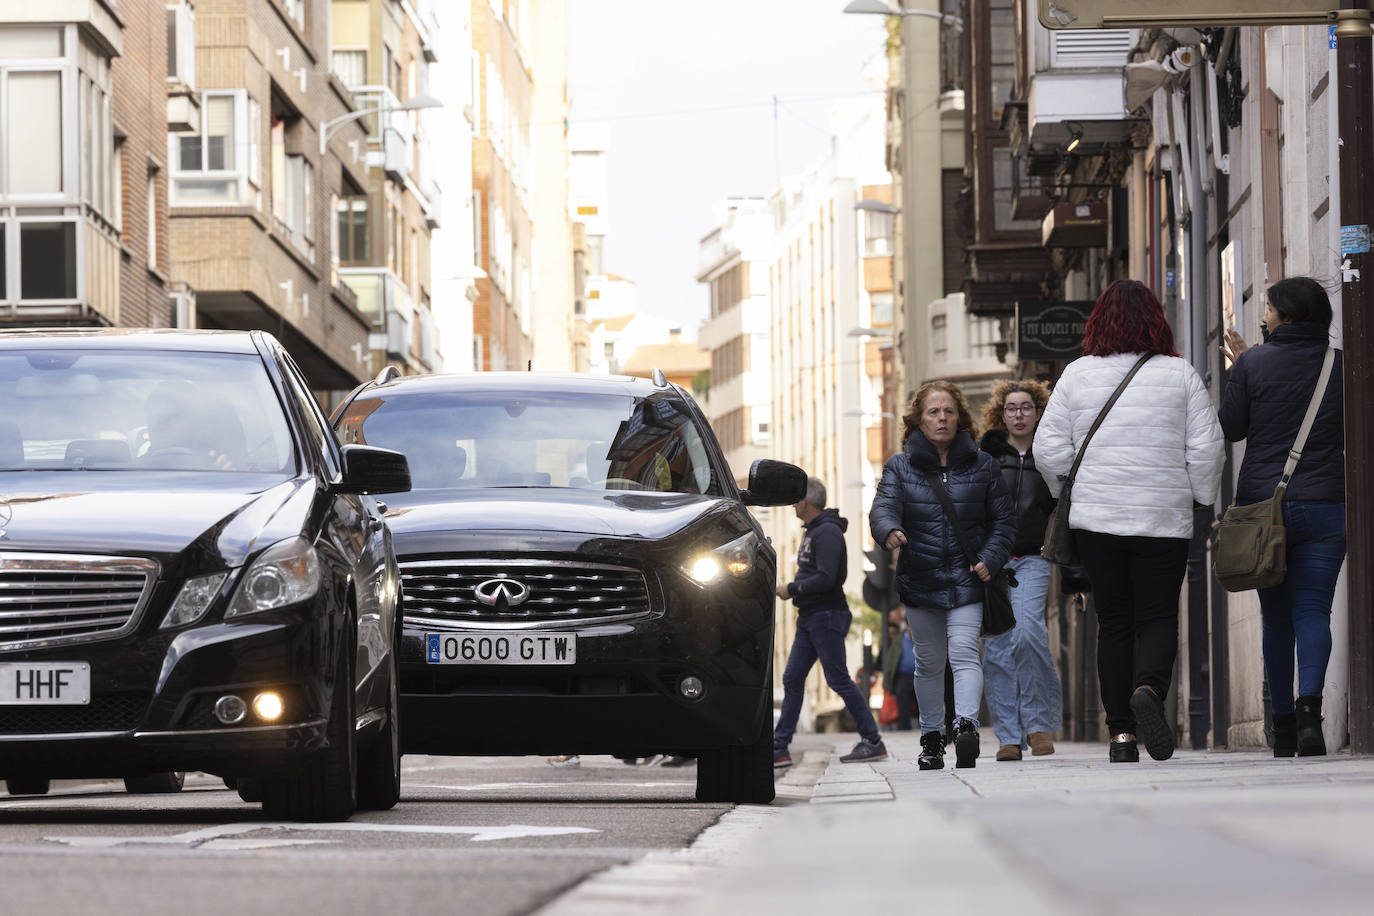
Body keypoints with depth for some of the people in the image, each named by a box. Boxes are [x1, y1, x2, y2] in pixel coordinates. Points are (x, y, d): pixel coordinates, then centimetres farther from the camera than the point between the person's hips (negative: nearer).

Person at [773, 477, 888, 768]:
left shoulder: (828, 532, -15)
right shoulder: (812, 532, 17)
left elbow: (826, 578, -23)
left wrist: (792, 589, -14)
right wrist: (794, 589, 9)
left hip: (827, 616, -10)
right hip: (810, 618, 10)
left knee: (838, 679, -8)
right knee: (792, 678, 6)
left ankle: (873, 742, -3)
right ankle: (779, 748, 6)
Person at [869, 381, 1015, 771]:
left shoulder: (981, 465, 4)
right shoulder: (900, 467, 4)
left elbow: (1003, 519, 8)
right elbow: (883, 507, -11)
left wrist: (990, 559, -8)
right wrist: (889, 530, -35)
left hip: (966, 579, -2)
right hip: (919, 580, 2)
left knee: (964, 652, -18)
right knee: (929, 662, 10)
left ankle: (966, 725, -31)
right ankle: (931, 738, 20)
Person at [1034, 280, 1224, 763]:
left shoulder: (1077, 374, 1)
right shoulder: (1180, 374, -1)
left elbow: (1049, 450, 0)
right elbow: (1206, 447, -3)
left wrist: (1065, 491, 18)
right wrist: (1200, 500, 11)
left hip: (1096, 519, 1)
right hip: (1165, 519, -1)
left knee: (1114, 622, 9)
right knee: (1158, 619, 3)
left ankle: (1122, 732, 4)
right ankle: (1149, 689, -27)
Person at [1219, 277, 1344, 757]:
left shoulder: (1253, 364, -4)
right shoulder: (1341, 366, 2)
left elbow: (1229, 427, 2)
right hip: (1325, 504, 0)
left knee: (1275, 615, 10)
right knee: (1313, 610, 0)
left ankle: (1283, 726, 12)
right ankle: (1310, 704, -24)